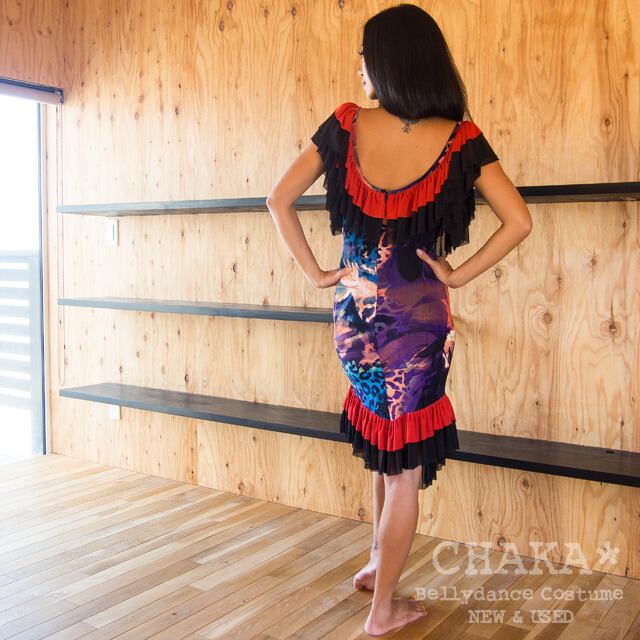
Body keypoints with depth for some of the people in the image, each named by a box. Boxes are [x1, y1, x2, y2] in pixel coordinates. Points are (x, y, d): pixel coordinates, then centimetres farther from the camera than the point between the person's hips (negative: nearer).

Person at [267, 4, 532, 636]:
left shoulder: (345, 125, -4)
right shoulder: (460, 138, -7)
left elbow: (279, 198, -1)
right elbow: (518, 222, -11)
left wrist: (316, 272, 3)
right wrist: (457, 274, -4)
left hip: (354, 310, 3)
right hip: (419, 315, -2)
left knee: (384, 435, 28)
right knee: (405, 463, 10)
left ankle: (377, 561, 36)